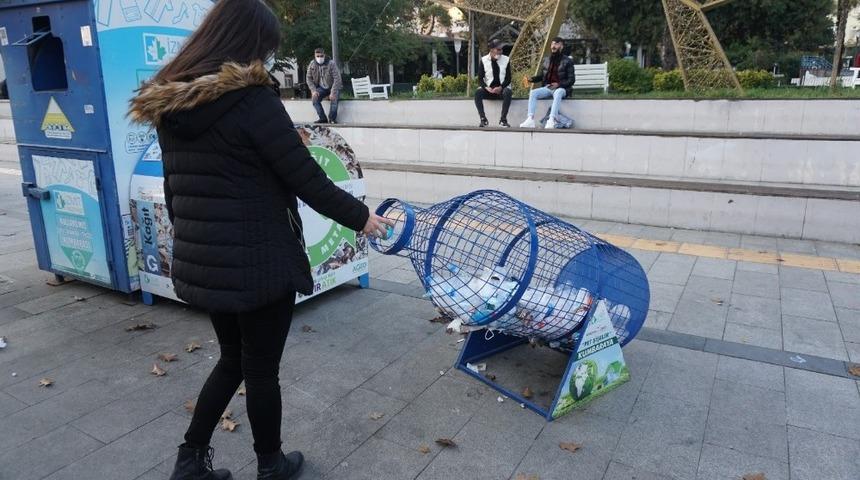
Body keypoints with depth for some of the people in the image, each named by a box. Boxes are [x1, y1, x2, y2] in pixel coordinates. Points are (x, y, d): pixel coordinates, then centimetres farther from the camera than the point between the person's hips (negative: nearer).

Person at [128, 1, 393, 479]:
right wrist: (360, 216, -1)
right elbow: (307, 179, -14)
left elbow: (175, 188, 13)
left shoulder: (170, 105, 6)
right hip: (257, 263, -7)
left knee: (233, 359, 24)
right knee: (261, 370, 12)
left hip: (200, 263, 7)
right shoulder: (253, 99, -16)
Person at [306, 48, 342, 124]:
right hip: (321, 88, 4)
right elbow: (308, 78, 1)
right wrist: (313, 91, -13)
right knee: (315, 98, -22)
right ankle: (323, 118, -13)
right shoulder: (312, 65, -6)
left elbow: (337, 78, -23)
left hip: (333, 87, -4)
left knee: (334, 98, -31)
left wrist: (333, 92, -31)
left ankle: (332, 119, -17)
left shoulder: (331, 63, -19)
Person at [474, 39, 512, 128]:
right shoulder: (484, 60, 3)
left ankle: (503, 119, -30)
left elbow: (508, 78, 1)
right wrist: (486, 87, -19)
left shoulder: (506, 59, 3)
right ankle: (483, 119, -27)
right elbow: (480, 78, 2)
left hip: (502, 89, -1)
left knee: (507, 92, -36)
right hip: (489, 89, 1)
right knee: (478, 93, -30)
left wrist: (500, 88, -18)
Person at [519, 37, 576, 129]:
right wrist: (532, 79, 6)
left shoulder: (567, 61, 2)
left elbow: (571, 79, -2)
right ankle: (530, 120, -36)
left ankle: (551, 120, -51)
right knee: (533, 93, -23)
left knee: (557, 93, -40)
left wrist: (559, 84, -17)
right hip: (547, 87, 5)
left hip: (561, 88, -4)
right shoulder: (546, 59, 16)